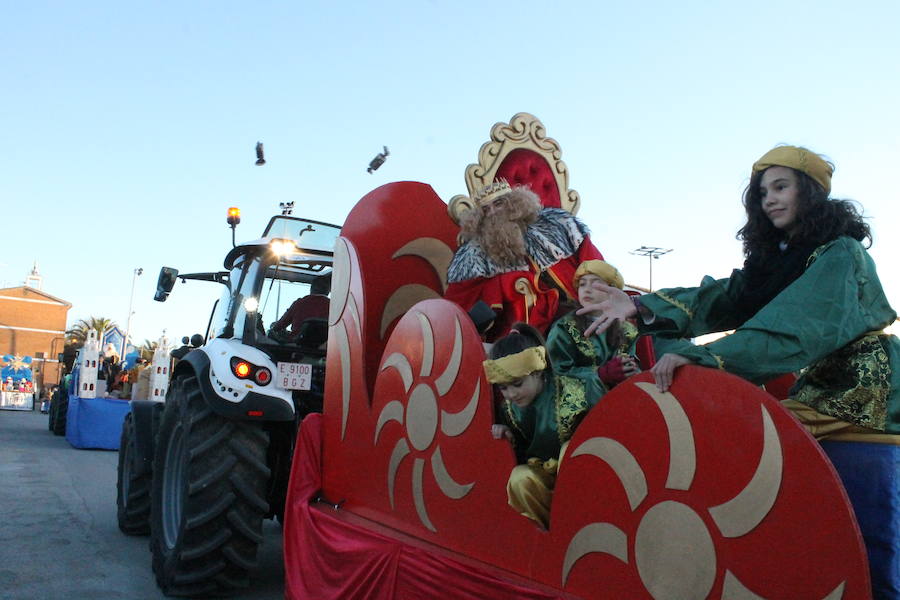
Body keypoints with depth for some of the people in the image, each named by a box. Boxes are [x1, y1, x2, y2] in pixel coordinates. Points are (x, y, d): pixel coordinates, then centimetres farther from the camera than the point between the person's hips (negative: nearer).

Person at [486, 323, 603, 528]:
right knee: (519, 479, -25)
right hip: (548, 475, 4)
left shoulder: (574, 393, -24)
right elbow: (522, 455, 6)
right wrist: (510, 438, -13)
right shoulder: (509, 407, -6)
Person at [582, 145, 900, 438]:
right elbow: (726, 296, -4)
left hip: (860, 394, -7)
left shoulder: (839, 254, -14)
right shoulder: (777, 257, 12)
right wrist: (641, 307, -19)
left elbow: (793, 328, -28)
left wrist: (699, 356, -39)